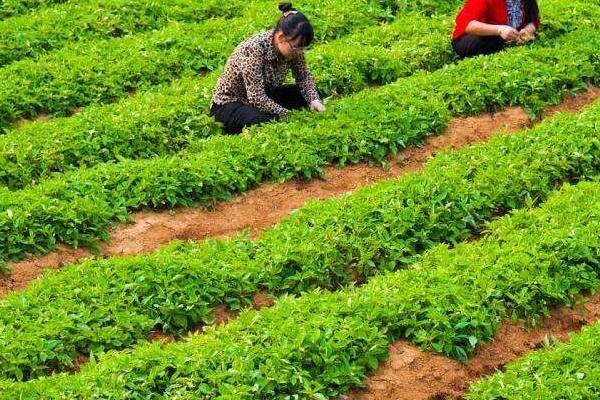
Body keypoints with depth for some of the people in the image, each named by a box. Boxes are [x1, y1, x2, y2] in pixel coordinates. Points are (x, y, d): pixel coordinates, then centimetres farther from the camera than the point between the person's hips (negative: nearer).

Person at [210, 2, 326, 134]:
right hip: (228, 105, -7)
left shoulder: (292, 46, -13)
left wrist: (314, 100, -19)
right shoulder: (253, 50, -32)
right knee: (266, 121, -35)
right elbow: (257, 98, -34)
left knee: (307, 95, -6)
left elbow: (303, 76, 0)